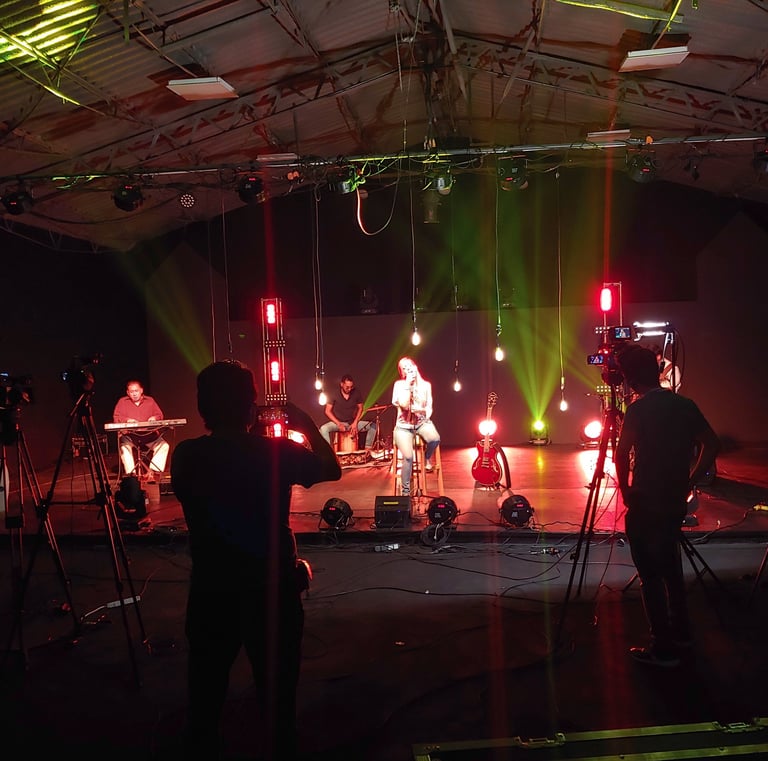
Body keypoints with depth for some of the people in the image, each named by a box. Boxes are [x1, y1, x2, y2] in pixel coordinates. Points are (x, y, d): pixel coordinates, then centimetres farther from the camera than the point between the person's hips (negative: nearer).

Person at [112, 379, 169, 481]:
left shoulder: (150, 401, 16)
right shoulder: (122, 401, 12)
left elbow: (160, 414, 15)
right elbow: (116, 418, 5)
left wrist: (155, 417, -9)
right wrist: (127, 420, -15)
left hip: (149, 434, 1)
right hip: (129, 435, -1)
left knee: (164, 445, -25)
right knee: (124, 446, -35)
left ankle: (154, 472, -29)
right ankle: (131, 474, -34)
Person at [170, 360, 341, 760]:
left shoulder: (185, 456, -8)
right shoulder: (276, 452, -14)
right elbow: (332, 469, 3)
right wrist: (306, 423, 11)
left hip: (211, 592, 3)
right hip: (272, 591, -2)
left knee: (205, 698, 17)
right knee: (277, 699, 12)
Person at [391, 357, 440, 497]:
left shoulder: (426, 385, 4)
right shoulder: (399, 384, -4)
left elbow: (429, 407, 8)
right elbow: (404, 405, -18)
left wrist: (425, 415, -14)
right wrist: (408, 384, -16)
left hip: (422, 422, 2)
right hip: (404, 425, -2)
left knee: (435, 439, -33)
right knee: (408, 456, -24)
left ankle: (427, 457, 3)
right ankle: (405, 493, -5)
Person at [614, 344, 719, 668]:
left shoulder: (638, 409, -16)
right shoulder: (685, 405, 3)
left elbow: (622, 455, -21)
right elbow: (711, 446, 9)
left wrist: (625, 491, -5)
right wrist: (688, 483, 13)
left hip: (645, 505, -7)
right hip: (675, 502, 7)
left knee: (651, 575, 3)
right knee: (670, 567, 22)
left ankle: (664, 648, 10)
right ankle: (681, 633, 34)